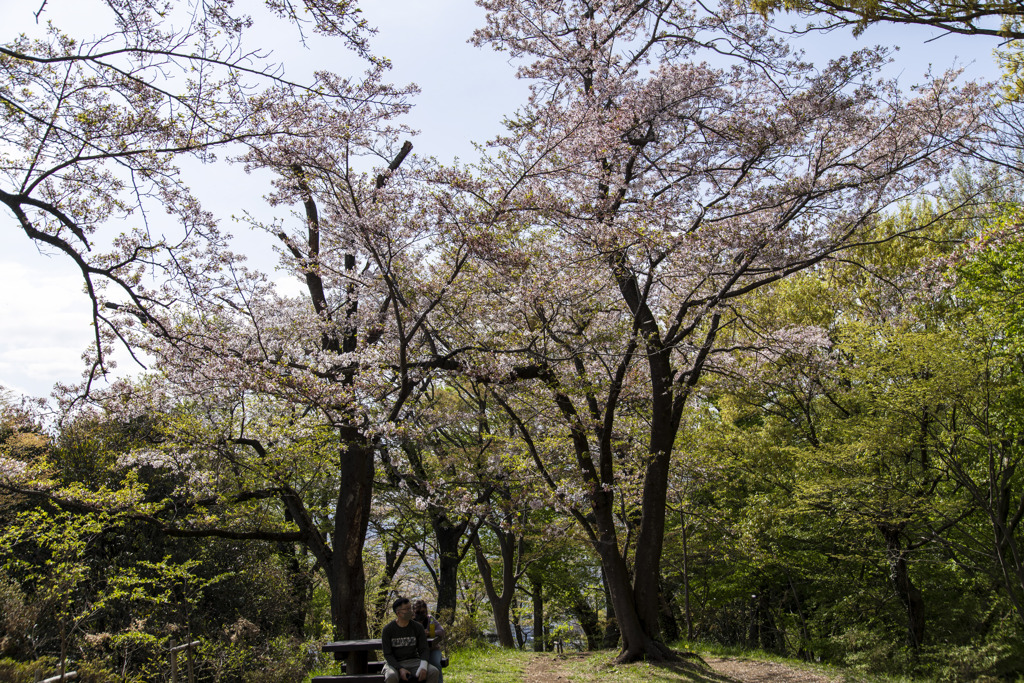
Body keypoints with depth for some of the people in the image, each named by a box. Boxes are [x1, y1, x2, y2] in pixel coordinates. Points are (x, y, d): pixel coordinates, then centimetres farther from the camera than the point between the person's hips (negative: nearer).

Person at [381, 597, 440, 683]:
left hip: (413, 661, 3)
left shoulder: (418, 627, 1)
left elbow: (424, 650, 0)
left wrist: (423, 667, -21)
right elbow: (388, 654, -6)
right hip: (394, 663, -3)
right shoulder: (387, 630, -5)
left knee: (434, 672, -25)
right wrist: (400, 669, -23)